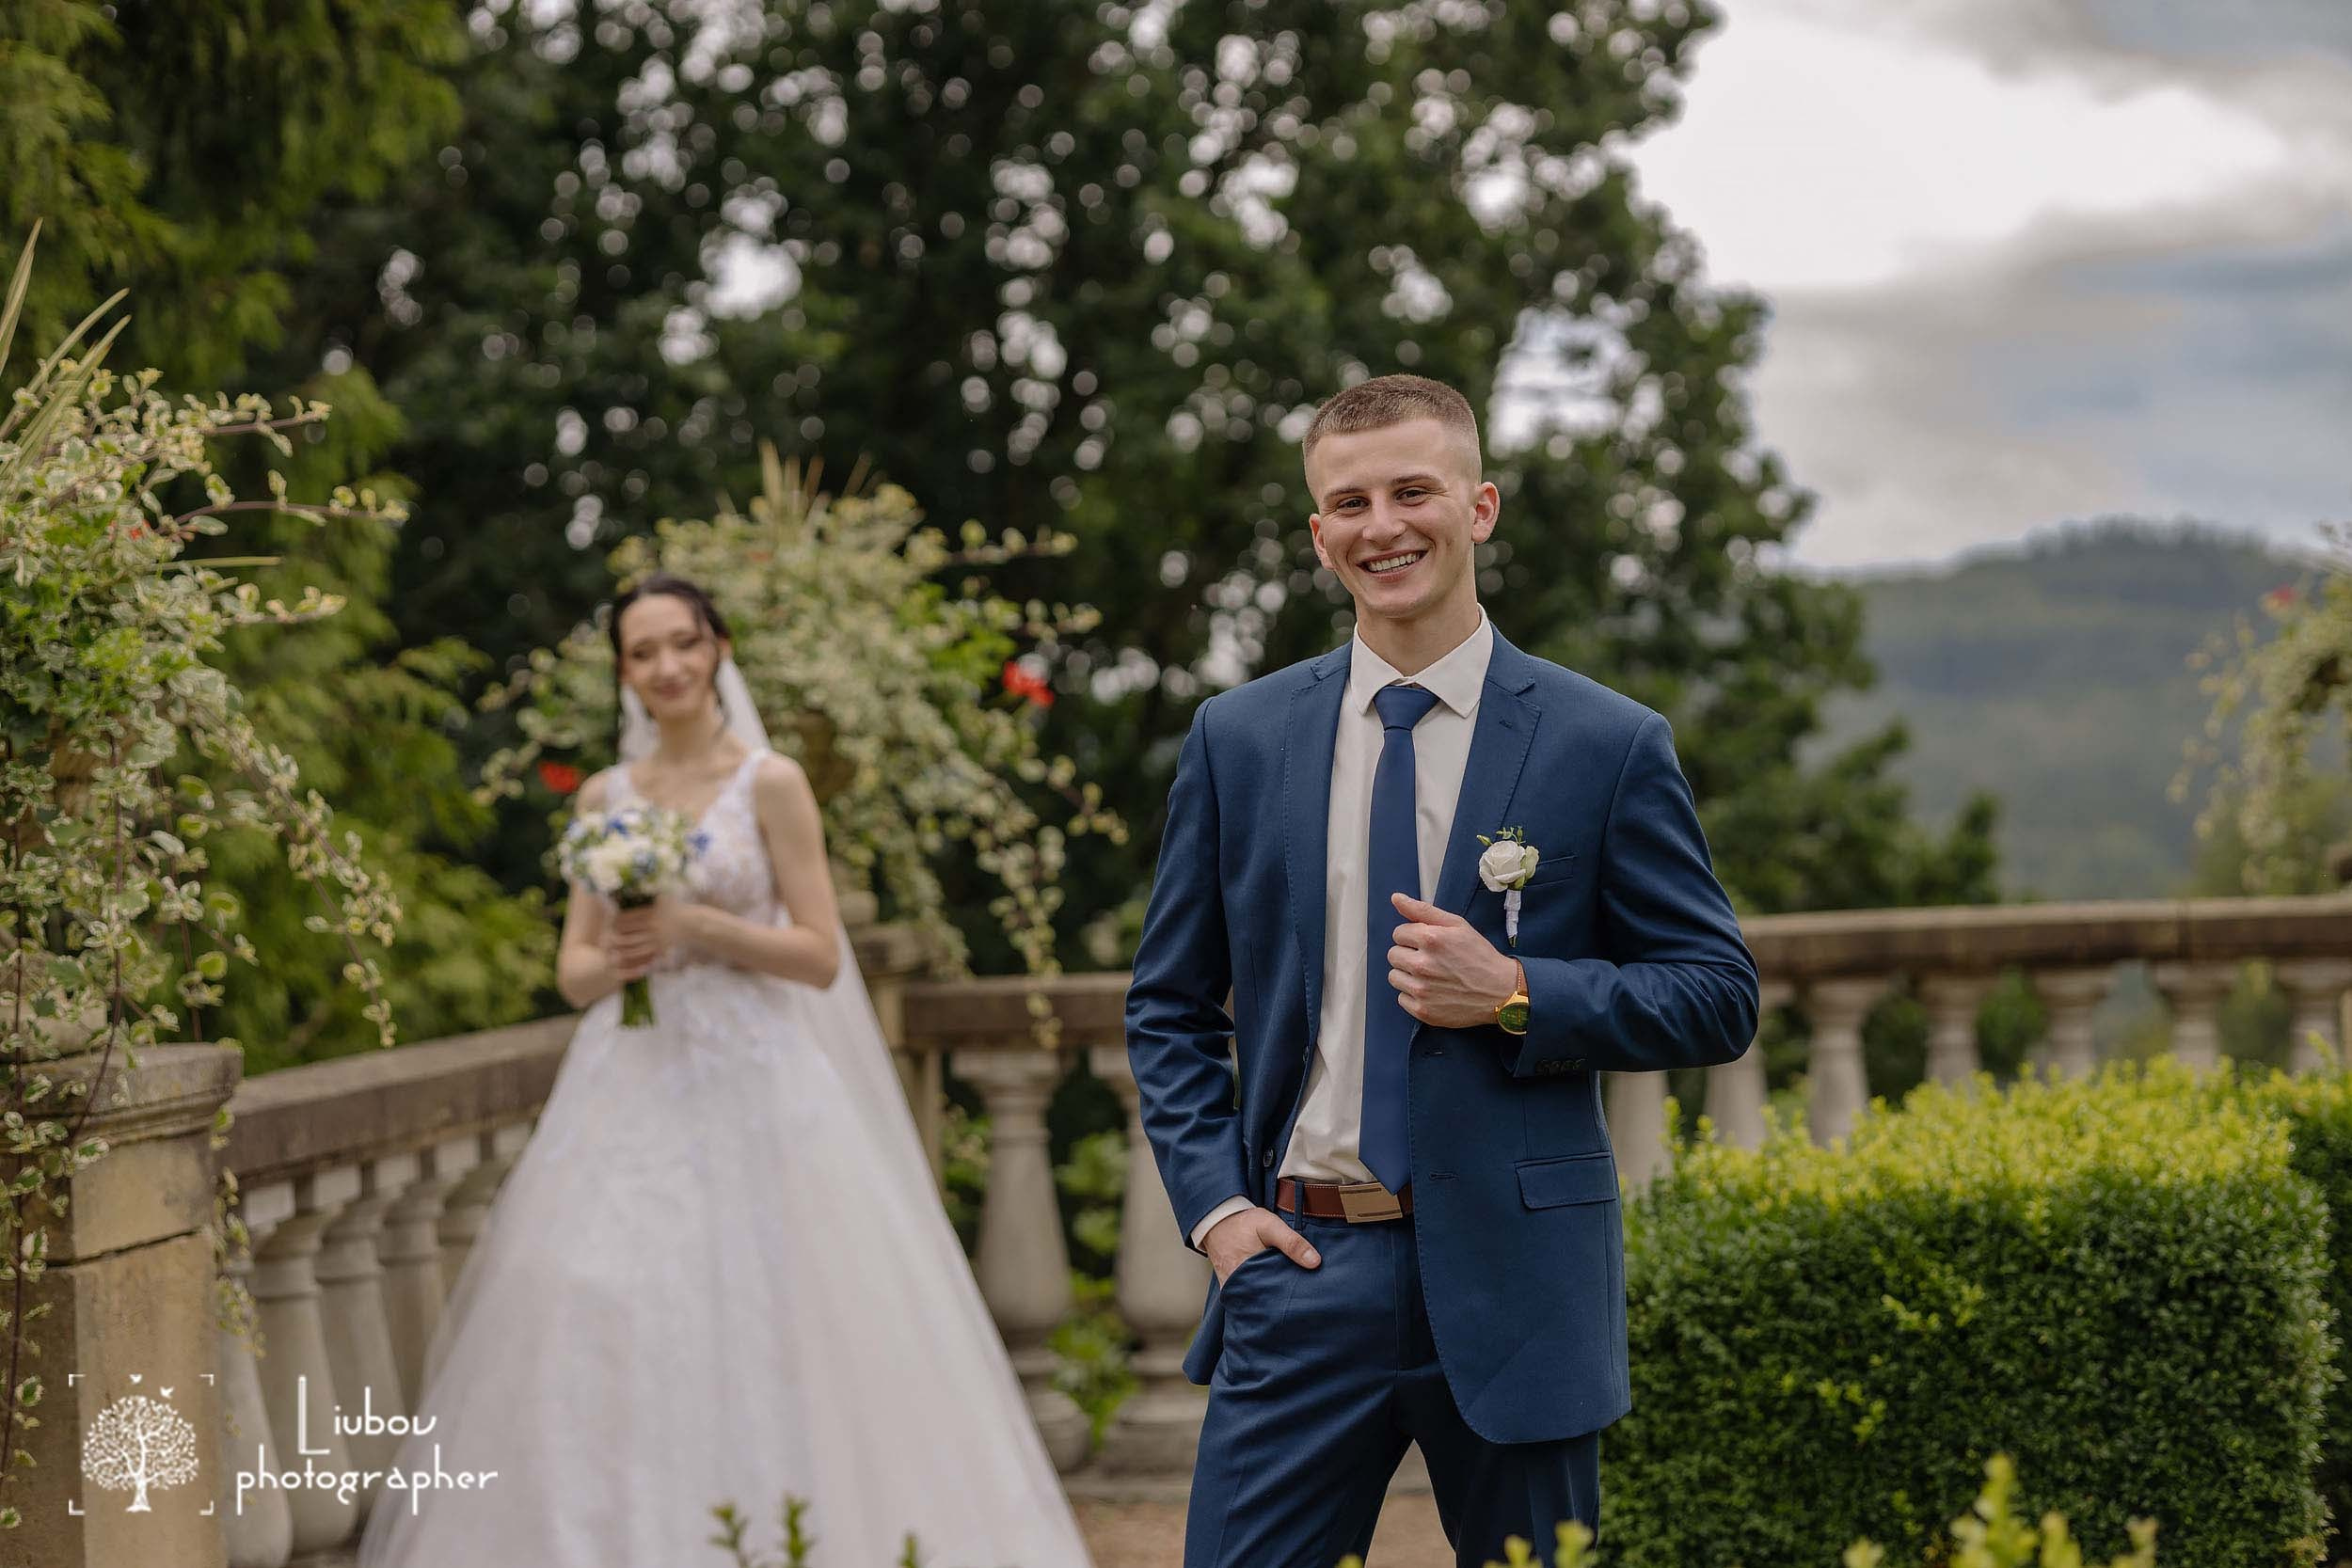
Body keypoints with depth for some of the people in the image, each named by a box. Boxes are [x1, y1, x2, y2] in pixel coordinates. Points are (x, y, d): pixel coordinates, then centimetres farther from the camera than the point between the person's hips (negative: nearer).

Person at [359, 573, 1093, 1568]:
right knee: (596, 1322, -3)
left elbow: (821, 955, -4)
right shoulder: (604, 798, 12)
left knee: (744, 1326, -8)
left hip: (744, 1081, -4)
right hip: (626, 1089, 4)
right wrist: (618, 958, -11)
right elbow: (573, 972, 11)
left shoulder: (770, 784, 0)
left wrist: (699, 927, -15)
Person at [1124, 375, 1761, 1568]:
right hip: (1298, 1262, 2)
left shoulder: (1608, 745, -1)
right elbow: (1169, 1005, 13)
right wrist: (1213, 1200, -1)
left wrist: (1517, 996, -14)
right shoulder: (1237, 739, 7)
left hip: (1515, 1280, -1)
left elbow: (1718, 998, 1)